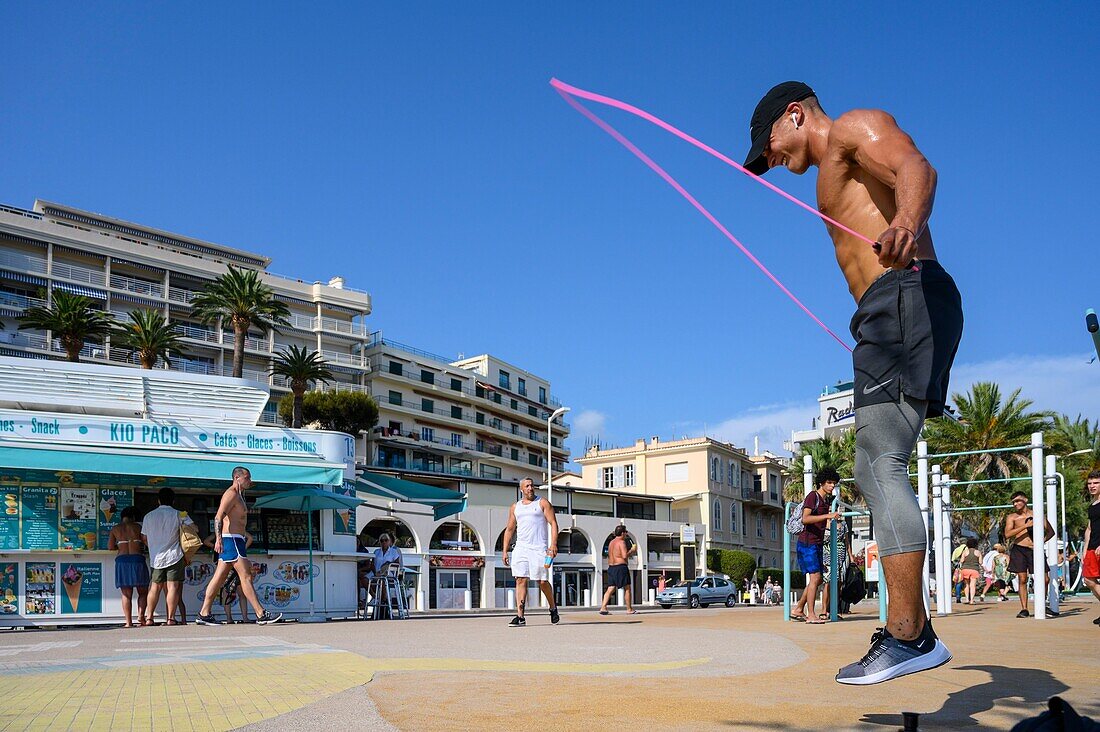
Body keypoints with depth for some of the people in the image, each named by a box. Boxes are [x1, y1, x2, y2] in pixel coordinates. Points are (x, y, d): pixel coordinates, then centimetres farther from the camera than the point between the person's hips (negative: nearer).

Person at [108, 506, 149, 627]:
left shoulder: (115, 529, 9)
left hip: (122, 561, 1)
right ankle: (141, 615, -7)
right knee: (143, 592, 11)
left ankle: (129, 622, 0)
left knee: (126, 594, 5)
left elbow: (110, 546, 4)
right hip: (137, 559, -1)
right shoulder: (138, 527, 5)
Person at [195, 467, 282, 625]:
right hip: (231, 540, -10)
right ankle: (261, 615, -11)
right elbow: (218, 517, -21)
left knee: (219, 578, 8)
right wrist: (218, 539, -31)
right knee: (246, 576, -10)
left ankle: (204, 614, 9)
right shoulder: (231, 494, -10)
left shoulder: (238, 496, 22)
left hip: (235, 540, 10)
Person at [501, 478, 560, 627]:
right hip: (520, 548, 4)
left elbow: (553, 523, -2)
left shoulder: (542, 503, 4)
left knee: (542, 582, -2)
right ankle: (520, 616, -6)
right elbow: (509, 529, 19)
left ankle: (553, 608, 23)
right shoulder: (515, 507, 16)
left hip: (539, 548, -4)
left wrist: (553, 544, -15)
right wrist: (505, 551, 11)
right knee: (520, 580, -5)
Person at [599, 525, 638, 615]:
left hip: (611, 567, 8)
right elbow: (625, 556, -20)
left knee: (610, 589, 3)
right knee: (627, 588, 3)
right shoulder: (621, 542, -11)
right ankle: (629, 609, 8)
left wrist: (630, 553, 27)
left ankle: (603, 608, -9)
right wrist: (632, 550, -4)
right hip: (621, 567, -8)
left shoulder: (611, 542, 17)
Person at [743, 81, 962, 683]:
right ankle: (909, 630, 11)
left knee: (881, 464, -19)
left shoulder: (854, 126, 2)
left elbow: (916, 167, -20)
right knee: (873, 471, 8)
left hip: (903, 296, -11)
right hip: (886, 317, 11)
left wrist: (905, 222, -42)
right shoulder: (838, 175, 31)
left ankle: (909, 636, -21)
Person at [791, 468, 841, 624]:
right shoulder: (813, 496, -12)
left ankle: (798, 609, 18)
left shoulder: (827, 500, 14)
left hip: (818, 544, 9)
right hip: (807, 543, -9)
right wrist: (827, 516, -31)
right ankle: (811, 615, -11)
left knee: (818, 579, 10)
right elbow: (805, 519, -26)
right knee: (815, 577, -13)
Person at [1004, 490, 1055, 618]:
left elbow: (1051, 531, 15)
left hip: (1035, 550, 1)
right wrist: (1025, 526, -16)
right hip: (1019, 550, -1)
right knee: (1022, 579, -2)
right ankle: (1024, 609, 4)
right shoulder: (1011, 517, 4)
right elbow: (1007, 534, -10)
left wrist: (1042, 540, -5)